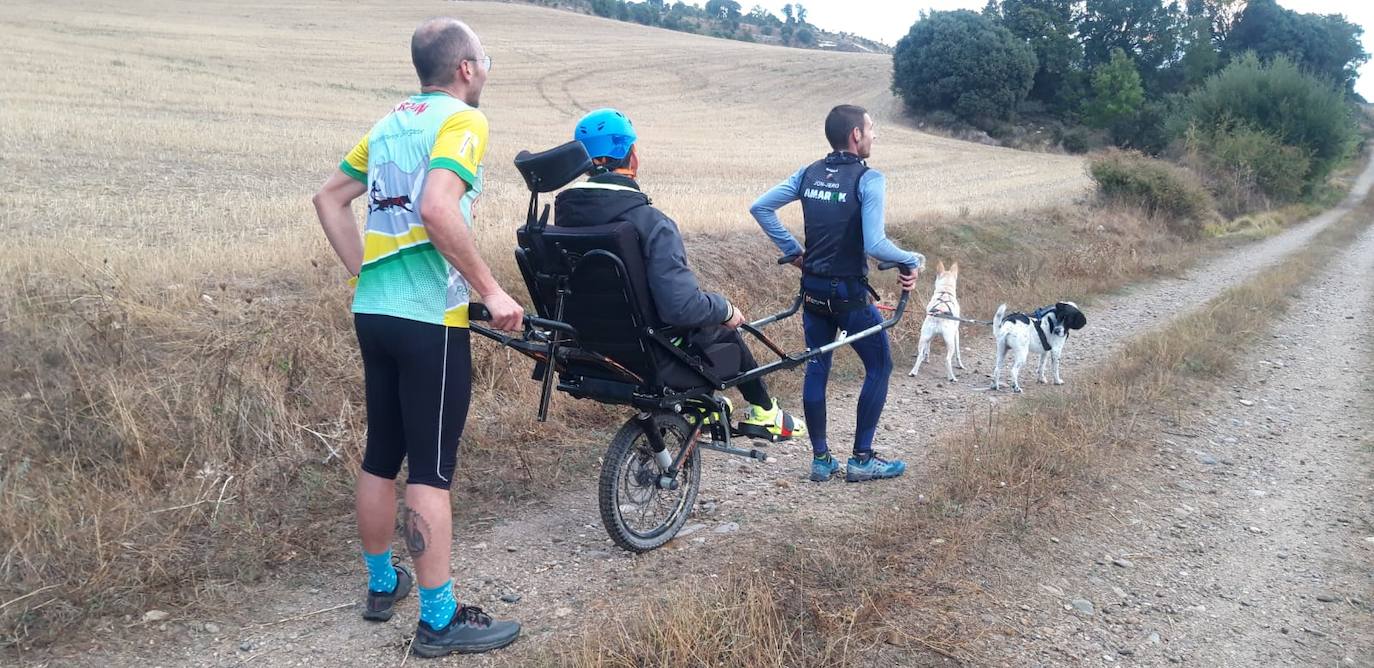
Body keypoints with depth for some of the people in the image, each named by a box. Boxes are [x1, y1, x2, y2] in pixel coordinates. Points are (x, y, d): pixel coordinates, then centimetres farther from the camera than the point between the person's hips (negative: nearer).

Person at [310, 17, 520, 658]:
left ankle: (382, 584, 32)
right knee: (431, 469, -2)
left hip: (373, 311, 8)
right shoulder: (462, 119, -9)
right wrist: (492, 291, -19)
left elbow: (328, 196, 18)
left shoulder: (389, 123, 16)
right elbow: (438, 210, -25)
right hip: (429, 319, -8)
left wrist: (363, 268, 17)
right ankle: (439, 619, 6)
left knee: (380, 455, 17)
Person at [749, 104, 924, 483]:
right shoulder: (868, 179, -14)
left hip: (813, 290, 6)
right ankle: (862, 459, 11)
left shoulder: (809, 174, 5)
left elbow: (760, 208, 5)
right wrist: (913, 261, -7)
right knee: (879, 367, 9)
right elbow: (875, 244, -23)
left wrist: (793, 250, 11)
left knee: (816, 369, 13)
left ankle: (820, 459, 19)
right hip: (850, 292, -6)